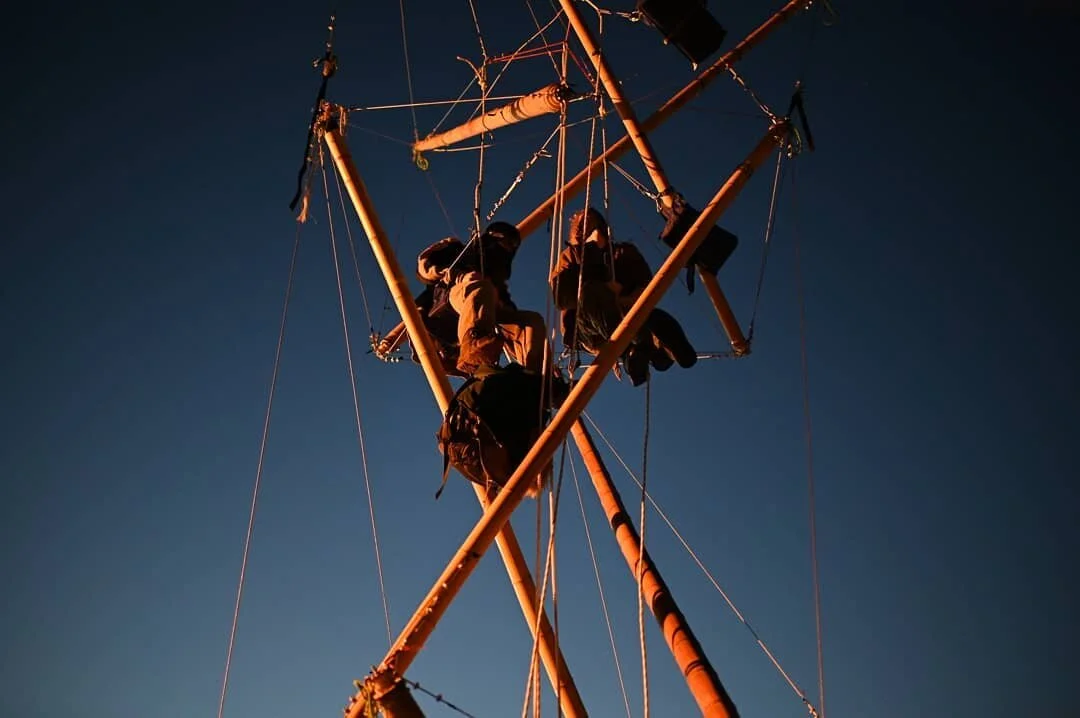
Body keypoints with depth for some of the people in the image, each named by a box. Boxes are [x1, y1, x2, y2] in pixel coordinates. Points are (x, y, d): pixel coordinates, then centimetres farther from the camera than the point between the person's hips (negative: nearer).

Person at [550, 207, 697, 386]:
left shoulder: (624, 251, 25)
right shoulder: (571, 255, 20)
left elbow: (647, 285, 7)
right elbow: (561, 296, 1)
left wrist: (630, 300, -15)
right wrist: (604, 291, -8)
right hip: (589, 331, -2)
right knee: (591, 293, -34)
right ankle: (632, 348, -54)